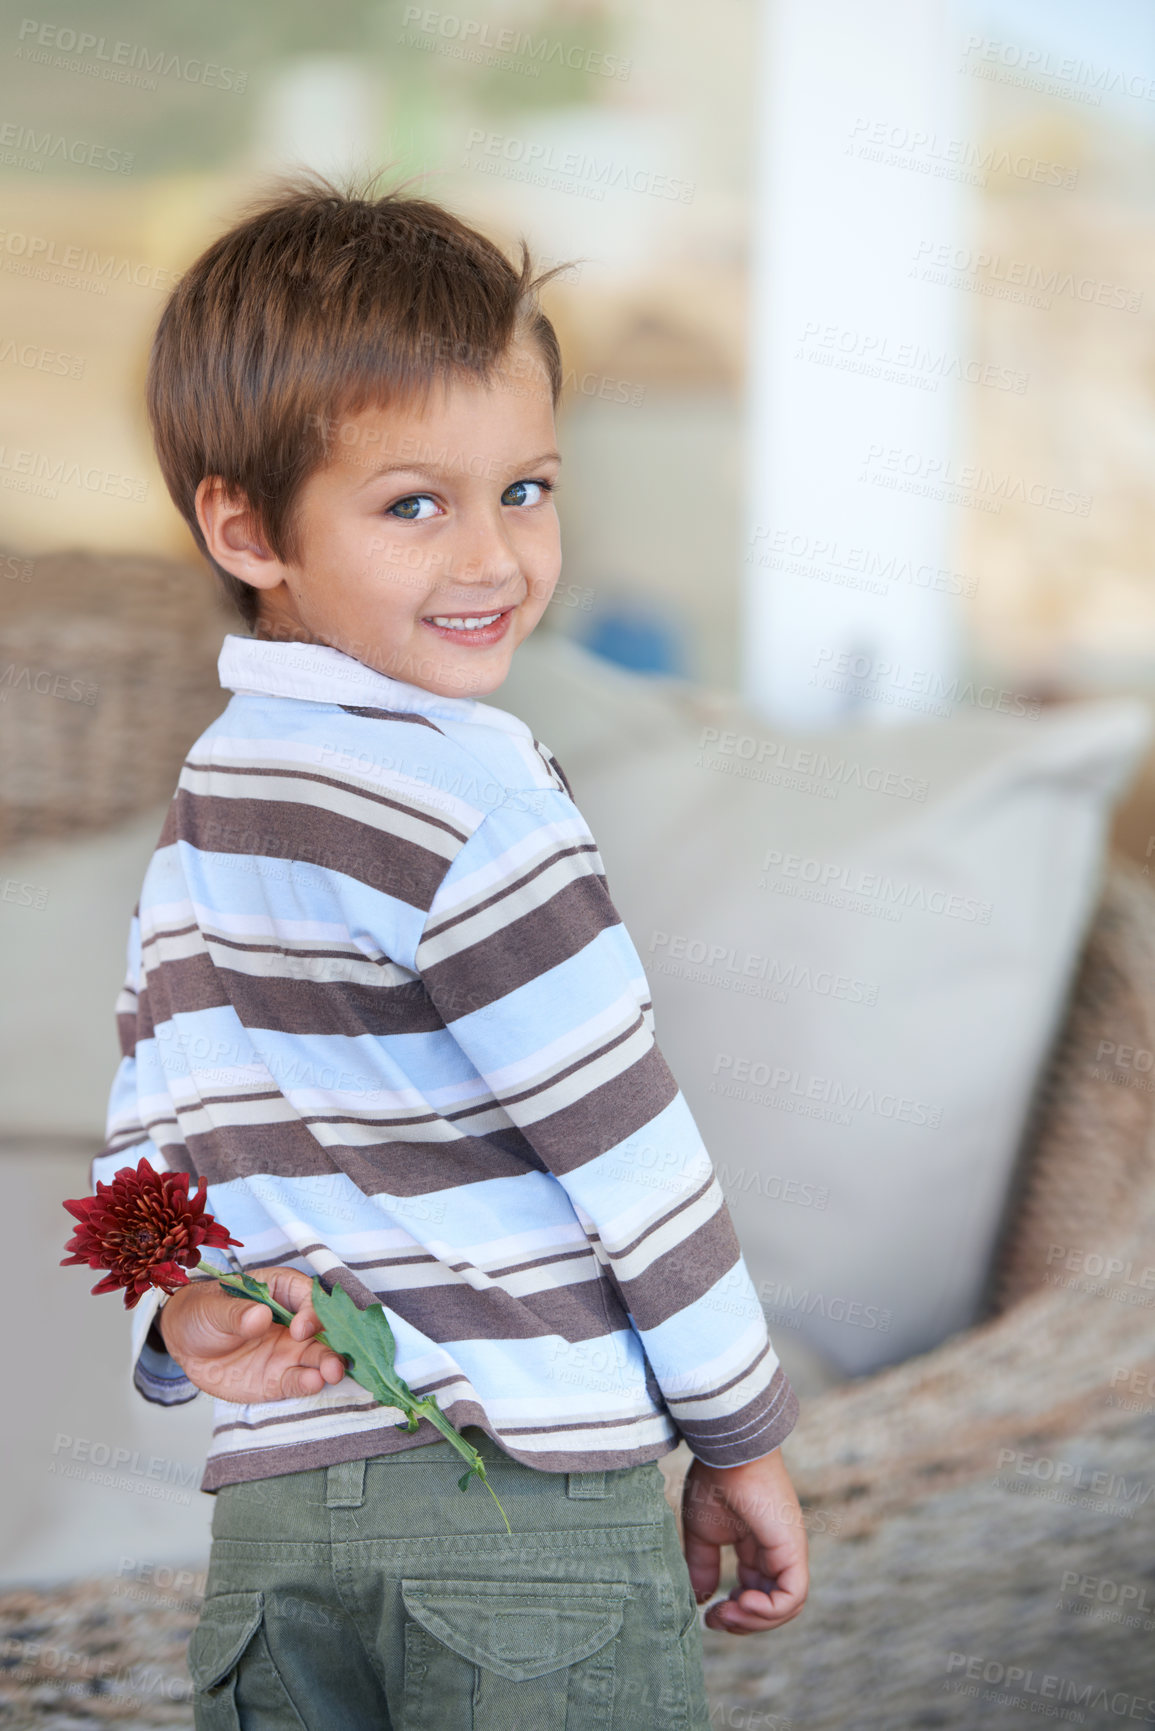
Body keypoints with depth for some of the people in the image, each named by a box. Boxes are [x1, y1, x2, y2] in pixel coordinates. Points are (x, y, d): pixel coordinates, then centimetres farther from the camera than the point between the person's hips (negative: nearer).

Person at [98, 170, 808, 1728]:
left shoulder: (201, 813, 11)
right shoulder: (468, 793, -14)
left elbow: (146, 1142, 10)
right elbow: (626, 1149, -11)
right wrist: (743, 1436, -2)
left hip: (275, 1511, 8)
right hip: (532, 1495, -8)